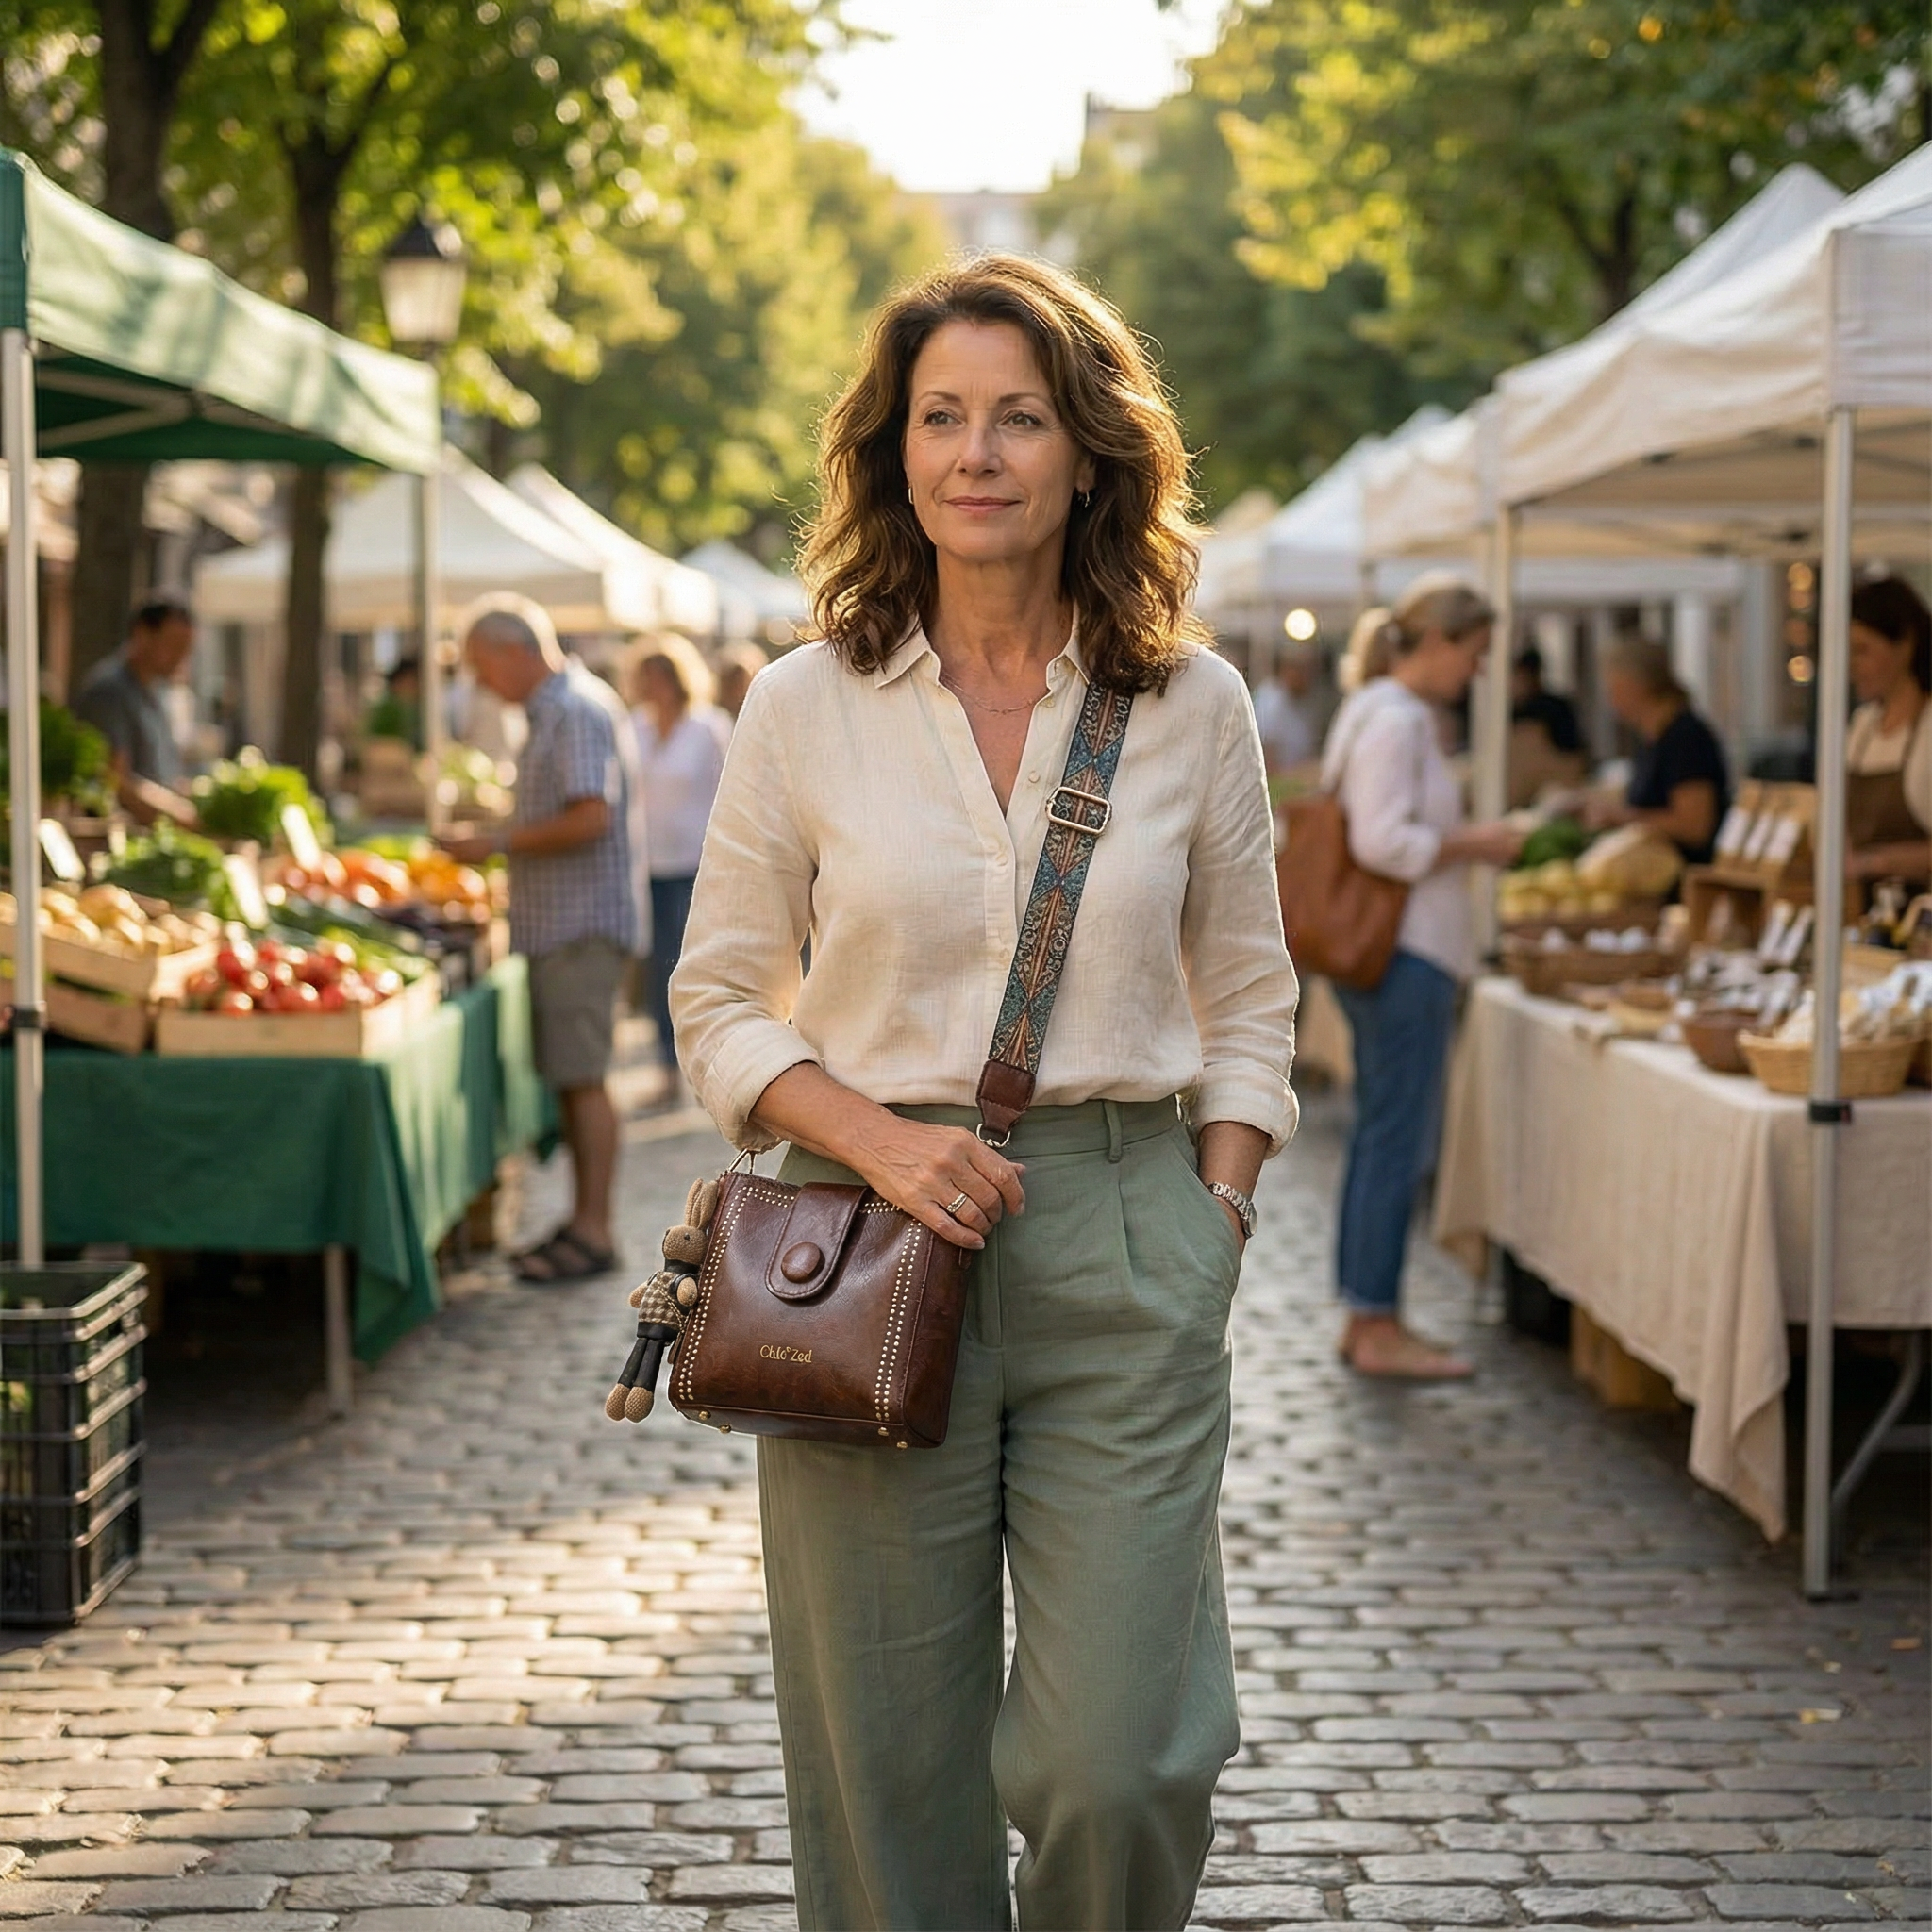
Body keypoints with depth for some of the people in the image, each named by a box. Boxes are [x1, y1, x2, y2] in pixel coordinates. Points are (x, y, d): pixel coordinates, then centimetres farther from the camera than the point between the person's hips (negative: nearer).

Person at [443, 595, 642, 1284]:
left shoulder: (578, 711, -13)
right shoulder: (552, 711, 18)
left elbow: (590, 818, -22)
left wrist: (499, 842, -16)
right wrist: (500, 843, 16)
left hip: (582, 925, -10)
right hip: (558, 925, 10)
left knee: (583, 1078, -8)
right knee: (568, 1079, 11)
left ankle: (594, 1232, -5)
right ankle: (582, 1221, 17)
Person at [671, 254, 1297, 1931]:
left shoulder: (1193, 706, 4)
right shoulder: (808, 705, 2)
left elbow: (1251, 1003, 13)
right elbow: (719, 1004, 6)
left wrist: (1218, 1214, 0)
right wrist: (879, 1141, -10)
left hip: (1124, 1241, 0)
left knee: (1120, 1763, -5)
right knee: (888, 1778, 5)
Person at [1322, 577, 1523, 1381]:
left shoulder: (1379, 712, 17)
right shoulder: (1397, 720, -15)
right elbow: (1382, 841, -23)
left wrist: (1464, 841, 15)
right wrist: (1473, 845, -13)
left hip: (1381, 948, 11)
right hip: (1405, 954, -11)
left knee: (1381, 1134, 14)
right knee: (1397, 1140, -6)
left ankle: (1364, 1316, 20)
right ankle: (1377, 1326, -1)